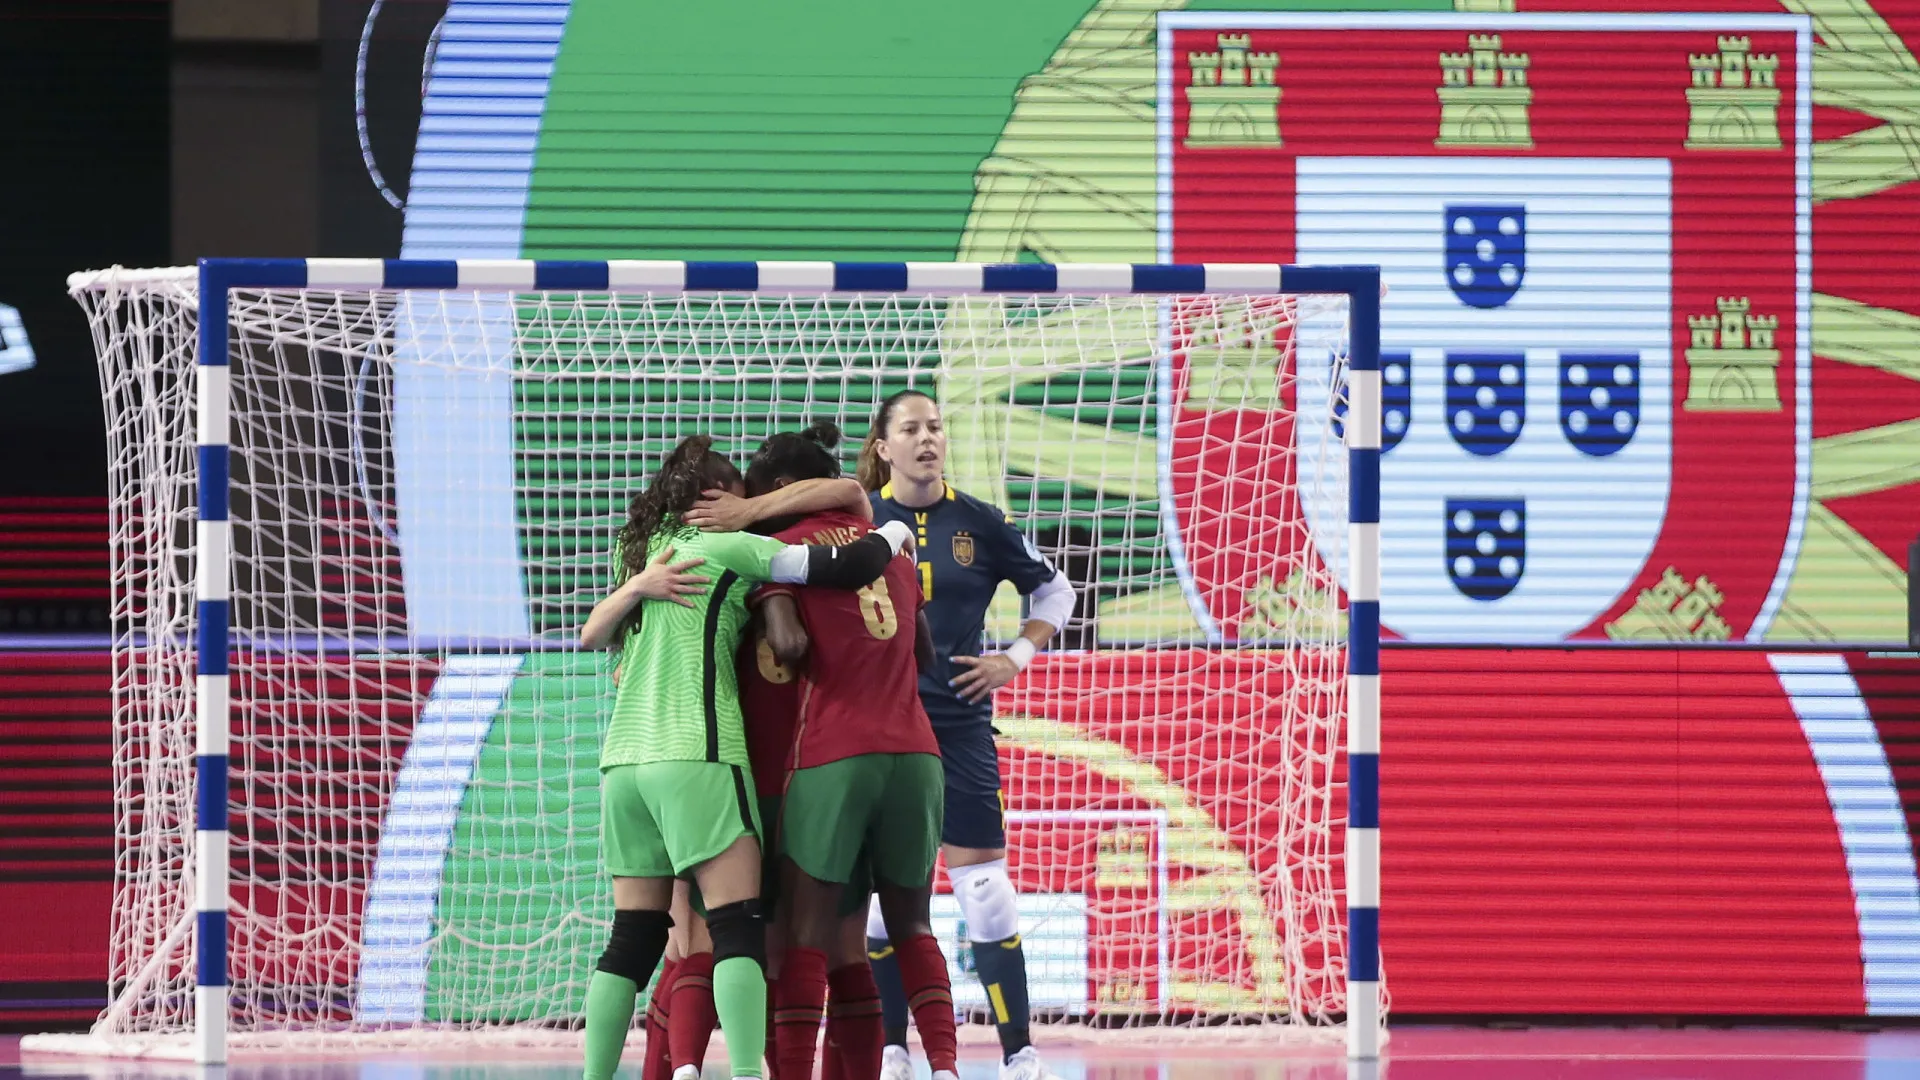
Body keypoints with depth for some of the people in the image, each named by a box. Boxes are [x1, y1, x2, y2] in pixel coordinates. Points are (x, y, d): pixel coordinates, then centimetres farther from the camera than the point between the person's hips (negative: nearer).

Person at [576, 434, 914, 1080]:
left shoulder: (646, 552, 19)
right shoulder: (726, 550, 0)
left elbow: (595, 635, 32)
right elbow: (845, 569, -7)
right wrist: (891, 534, 11)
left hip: (626, 759, 7)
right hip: (696, 755, -7)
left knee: (633, 938, 8)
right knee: (739, 926, -12)